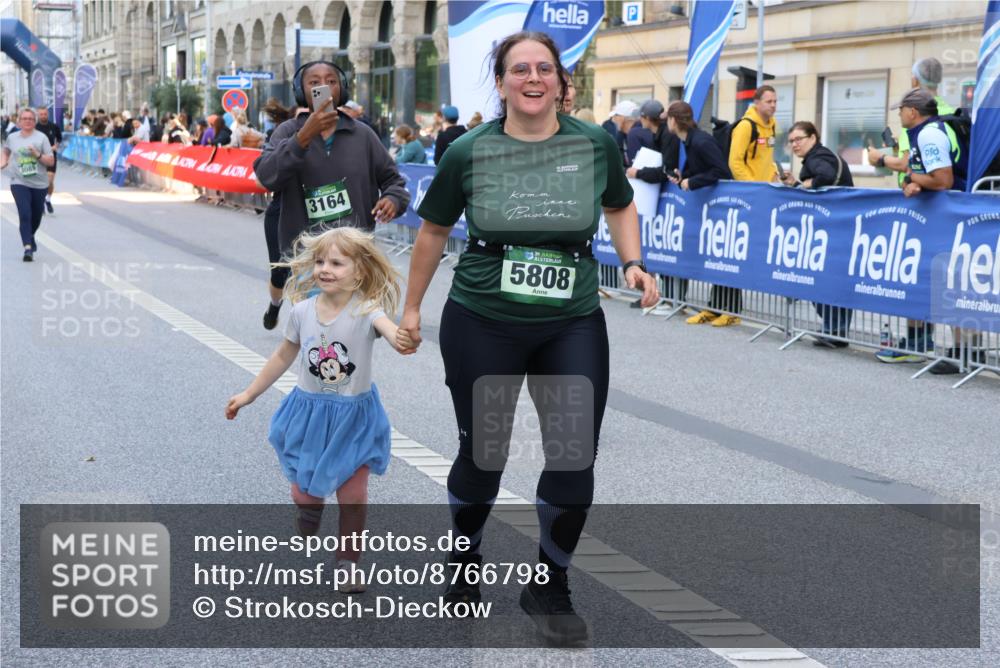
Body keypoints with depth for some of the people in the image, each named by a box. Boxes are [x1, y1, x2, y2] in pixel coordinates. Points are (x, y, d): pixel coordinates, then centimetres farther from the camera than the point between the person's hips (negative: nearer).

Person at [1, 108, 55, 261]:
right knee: (24, 214, -17)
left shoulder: (41, 138, -3)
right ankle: (28, 248, -20)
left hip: (39, 184, 1)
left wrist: (38, 155, -19)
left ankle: (30, 236, 45)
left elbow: (51, 161, -4)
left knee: (36, 217, 14)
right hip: (19, 182, -1)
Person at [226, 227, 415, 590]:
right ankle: (311, 507, 45)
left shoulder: (366, 309, -19)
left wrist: (400, 339, -67)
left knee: (353, 497, 1)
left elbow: (388, 326, -43)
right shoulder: (303, 310, -7)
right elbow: (284, 356, 8)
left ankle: (348, 560, 22)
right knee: (304, 494, 9)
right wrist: (249, 394, 14)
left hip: (354, 418, -3)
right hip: (310, 413, 3)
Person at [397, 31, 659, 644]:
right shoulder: (469, 153, -5)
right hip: (483, 324, -1)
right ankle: (464, 559, 37)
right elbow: (434, 232, 8)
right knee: (482, 454, 8)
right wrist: (412, 308, 12)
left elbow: (620, 207, 16)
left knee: (575, 457, -2)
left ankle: (550, 586, 19)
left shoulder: (596, 145, -2)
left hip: (573, 325, 1)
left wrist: (633, 262, -1)